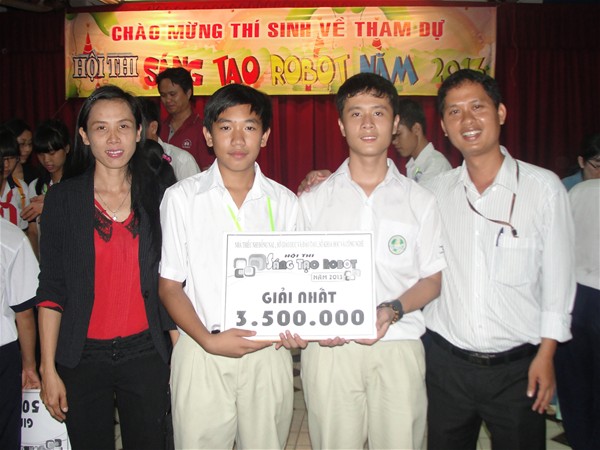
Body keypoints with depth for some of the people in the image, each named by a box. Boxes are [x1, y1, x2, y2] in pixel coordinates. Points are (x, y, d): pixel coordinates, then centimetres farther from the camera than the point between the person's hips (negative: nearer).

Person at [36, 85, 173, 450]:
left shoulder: (158, 196, 1)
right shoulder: (62, 198, -2)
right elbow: (51, 289, -1)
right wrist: (48, 368, -4)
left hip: (145, 352, 1)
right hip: (82, 356, 0)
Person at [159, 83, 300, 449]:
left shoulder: (285, 202, 5)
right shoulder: (181, 198, 0)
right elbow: (170, 286, 1)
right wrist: (208, 340, -12)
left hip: (269, 352, 2)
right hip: (202, 351, -1)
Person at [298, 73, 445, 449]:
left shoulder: (419, 200, 8)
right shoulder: (313, 201, 9)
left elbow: (432, 280, 7)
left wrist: (392, 310, -12)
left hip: (398, 346, 0)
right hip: (330, 348, 0)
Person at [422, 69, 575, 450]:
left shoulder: (543, 187, -5)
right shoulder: (435, 192, 2)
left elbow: (558, 278, -3)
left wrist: (546, 355, -5)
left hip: (517, 368, -2)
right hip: (446, 363, 2)